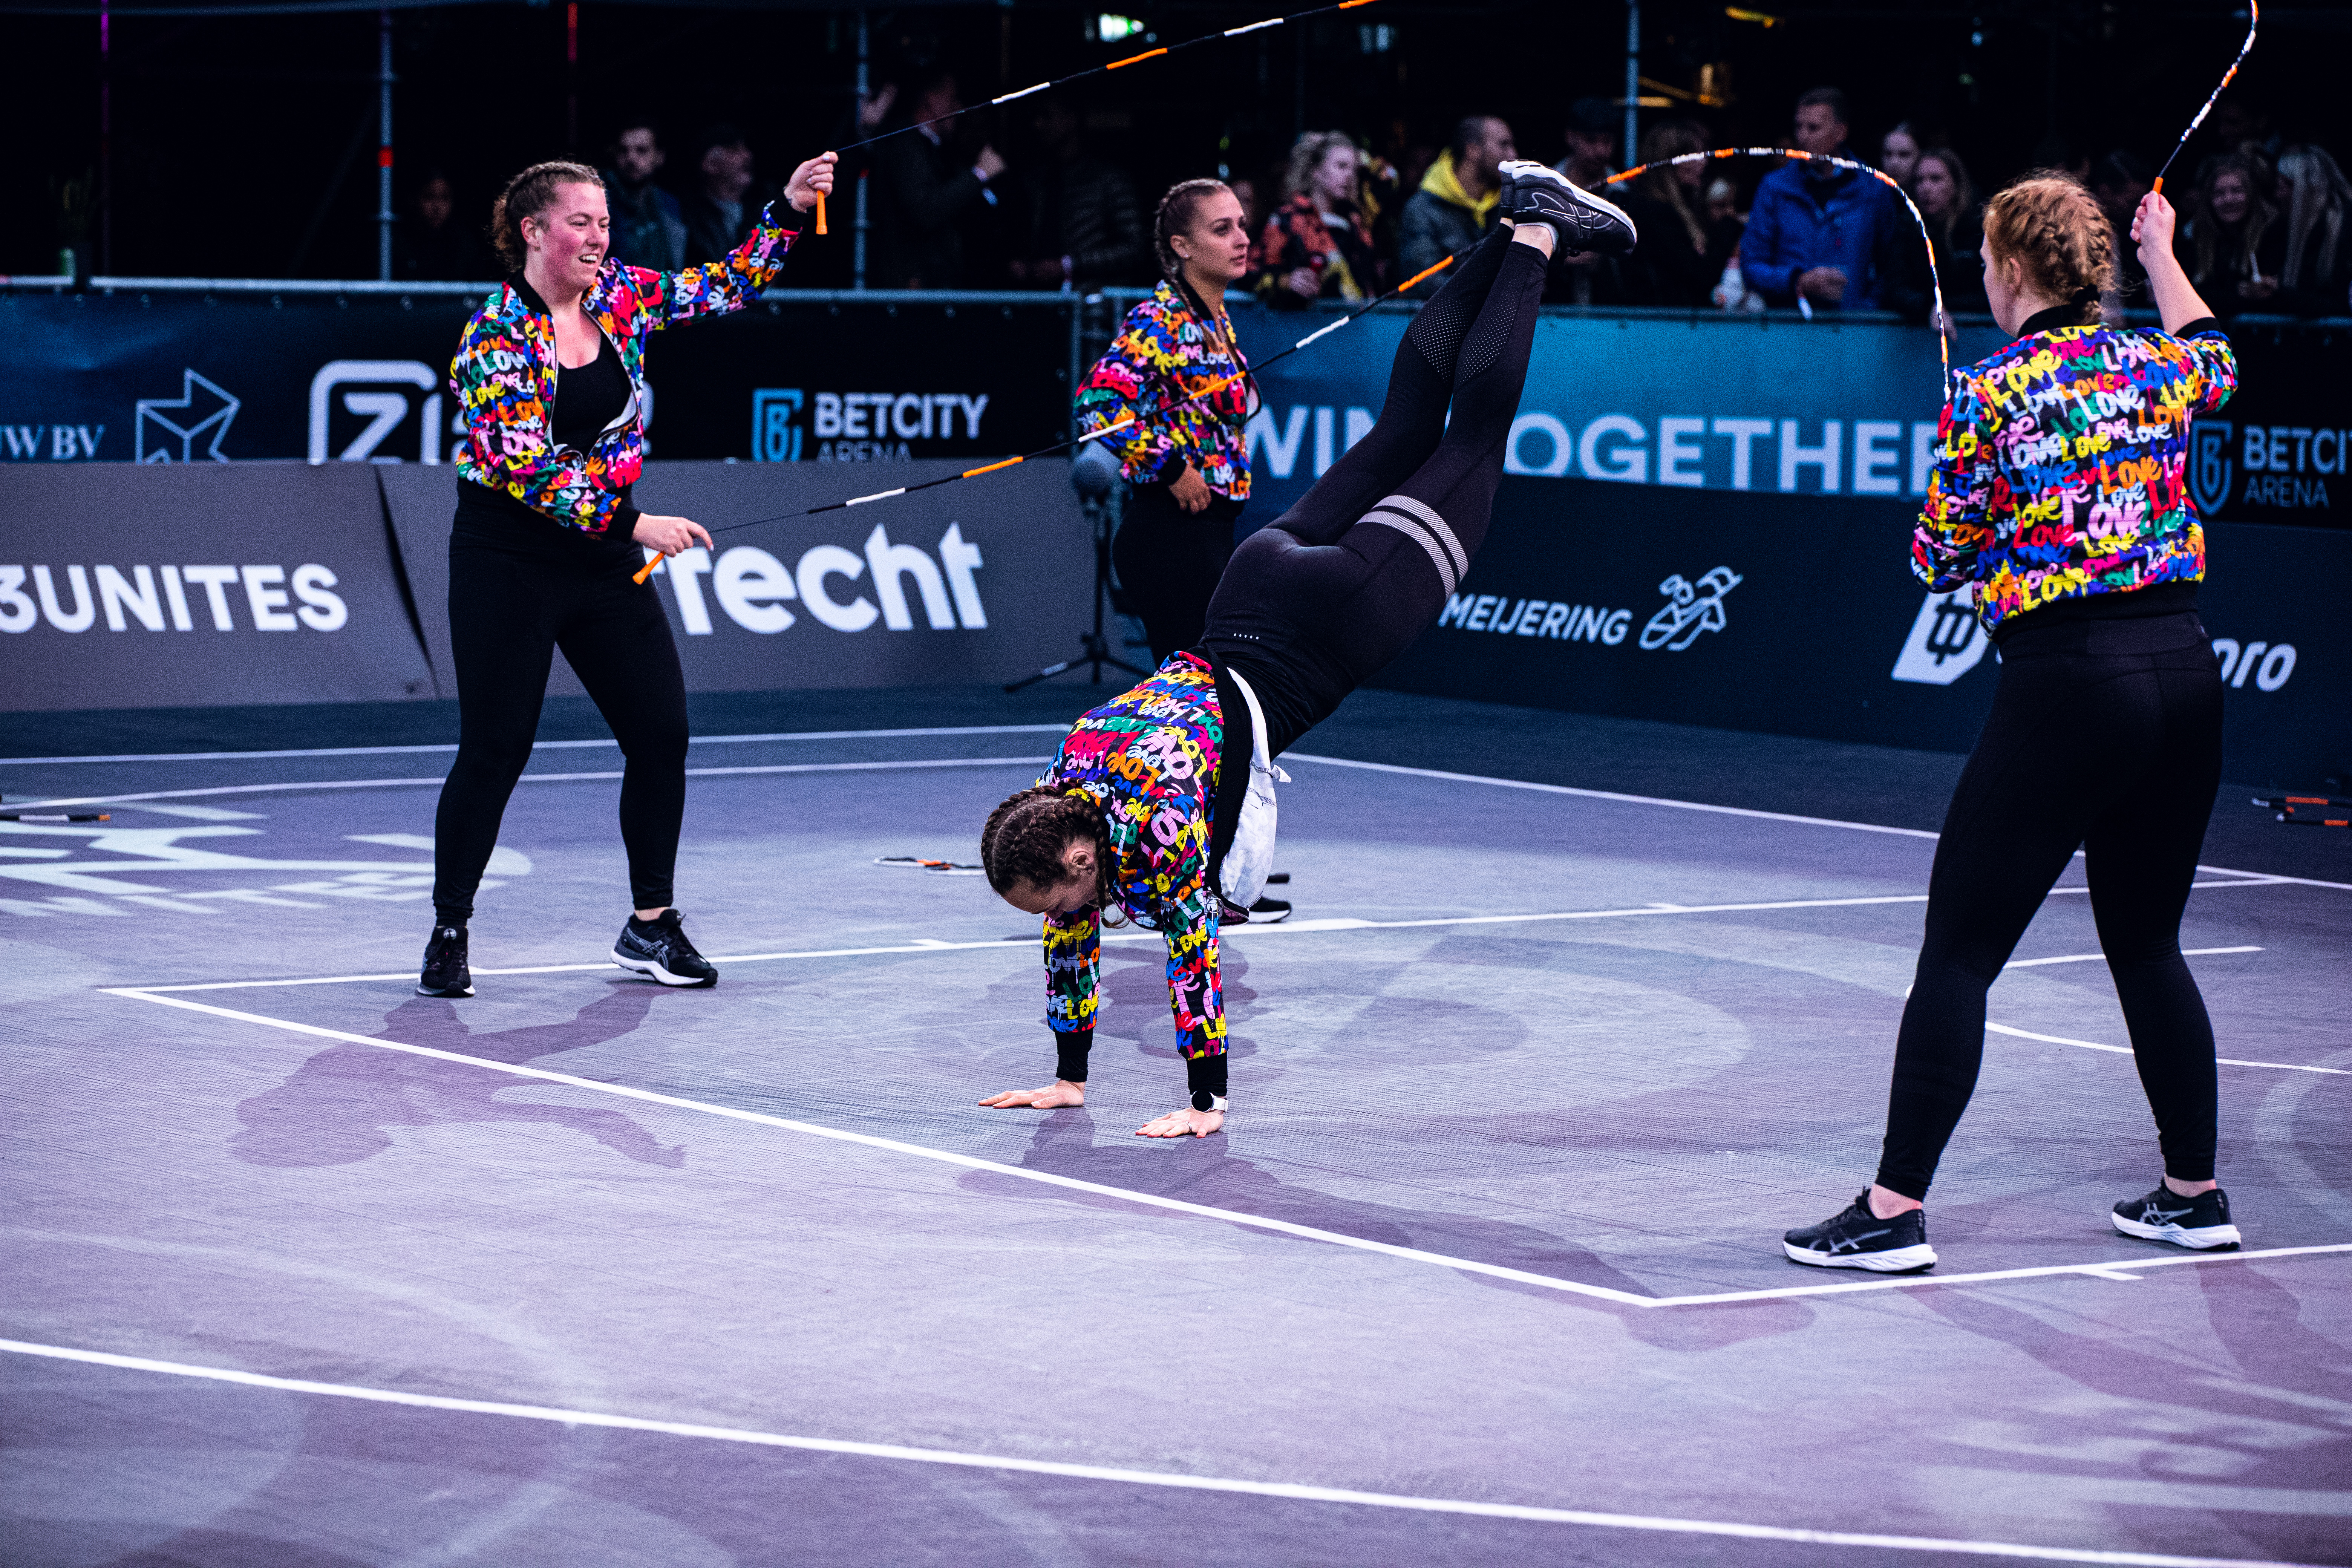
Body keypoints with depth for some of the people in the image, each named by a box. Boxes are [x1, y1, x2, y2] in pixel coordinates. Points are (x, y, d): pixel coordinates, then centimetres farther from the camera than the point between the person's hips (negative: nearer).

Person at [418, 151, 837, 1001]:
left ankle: (651, 924, 15)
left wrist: (787, 210, -6)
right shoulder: (495, 337, -17)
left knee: (661, 733, 3)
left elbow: (727, 287, 8)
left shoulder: (621, 295, 2)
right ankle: (448, 935, 10)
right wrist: (633, 523, -28)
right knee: (495, 748, -4)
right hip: (510, 563, -6)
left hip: (606, 561, 6)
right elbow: (525, 469, -24)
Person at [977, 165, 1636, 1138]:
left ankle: (1540, 231, 23)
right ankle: (1518, 224, 34)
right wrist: (1067, 1076, 4)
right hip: (1256, 594, 5)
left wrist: (1204, 1105, -22)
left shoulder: (1152, 827, -30)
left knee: (1469, 438, 12)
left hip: (1338, 623, -5)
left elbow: (1193, 950, -27)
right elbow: (1071, 941, 1)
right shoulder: (1057, 803, -10)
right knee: (1403, 423, 22)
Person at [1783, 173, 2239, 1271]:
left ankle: (1896, 1210, -5)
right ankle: (2194, 1194, 25)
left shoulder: (1989, 394, -7)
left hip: (2069, 683, -6)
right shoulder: (2152, 367, 8)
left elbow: (1940, 562, 0)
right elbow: (2215, 360, 34)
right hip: (2183, 667, 6)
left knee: (1959, 951, -2)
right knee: (2148, 943, 20)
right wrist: (2163, 256, 47)